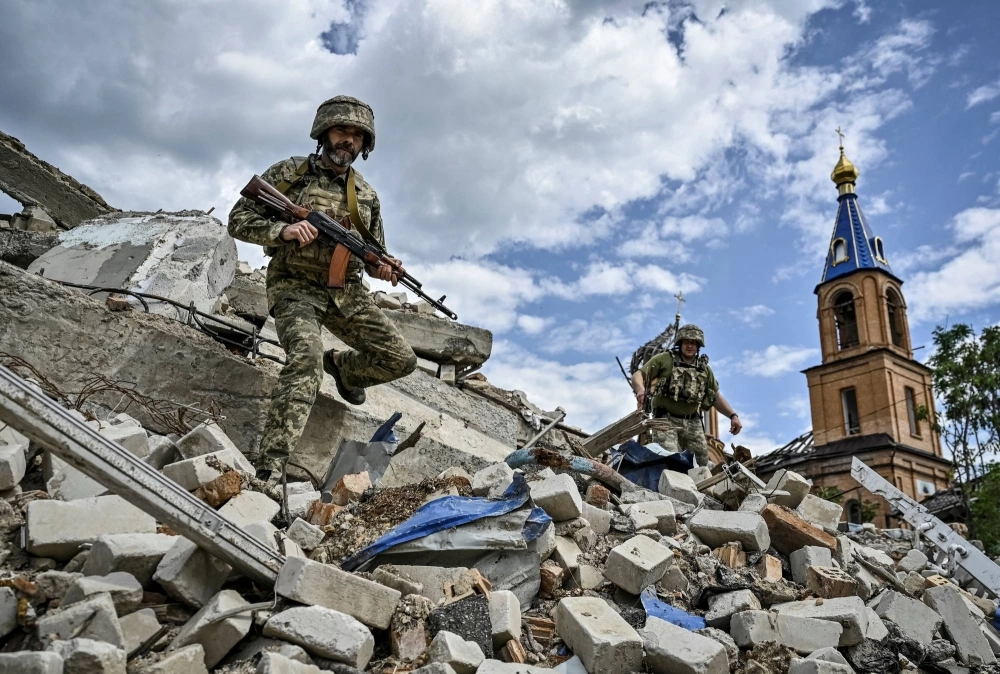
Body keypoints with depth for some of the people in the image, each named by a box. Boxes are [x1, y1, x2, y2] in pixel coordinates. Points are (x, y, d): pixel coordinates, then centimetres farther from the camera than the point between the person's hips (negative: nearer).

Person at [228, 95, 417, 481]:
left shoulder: (366, 195, 12)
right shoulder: (289, 172, 1)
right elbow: (238, 221, -1)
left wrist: (383, 267, -6)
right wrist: (284, 230, -20)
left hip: (346, 292, 5)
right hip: (295, 287, -4)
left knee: (401, 360, -5)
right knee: (307, 356, -31)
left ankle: (342, 366, 29)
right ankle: (270, 467, -33)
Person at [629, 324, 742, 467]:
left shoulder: (704, 369, 16)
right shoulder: (664, 359, 3)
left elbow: (716, 397, 22)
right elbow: (638, 376, -2)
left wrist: (733, 415, 9)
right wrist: (640, 389, -25)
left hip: (693, 423, 5)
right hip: (666, 420, -5)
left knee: (702, 464, 2)